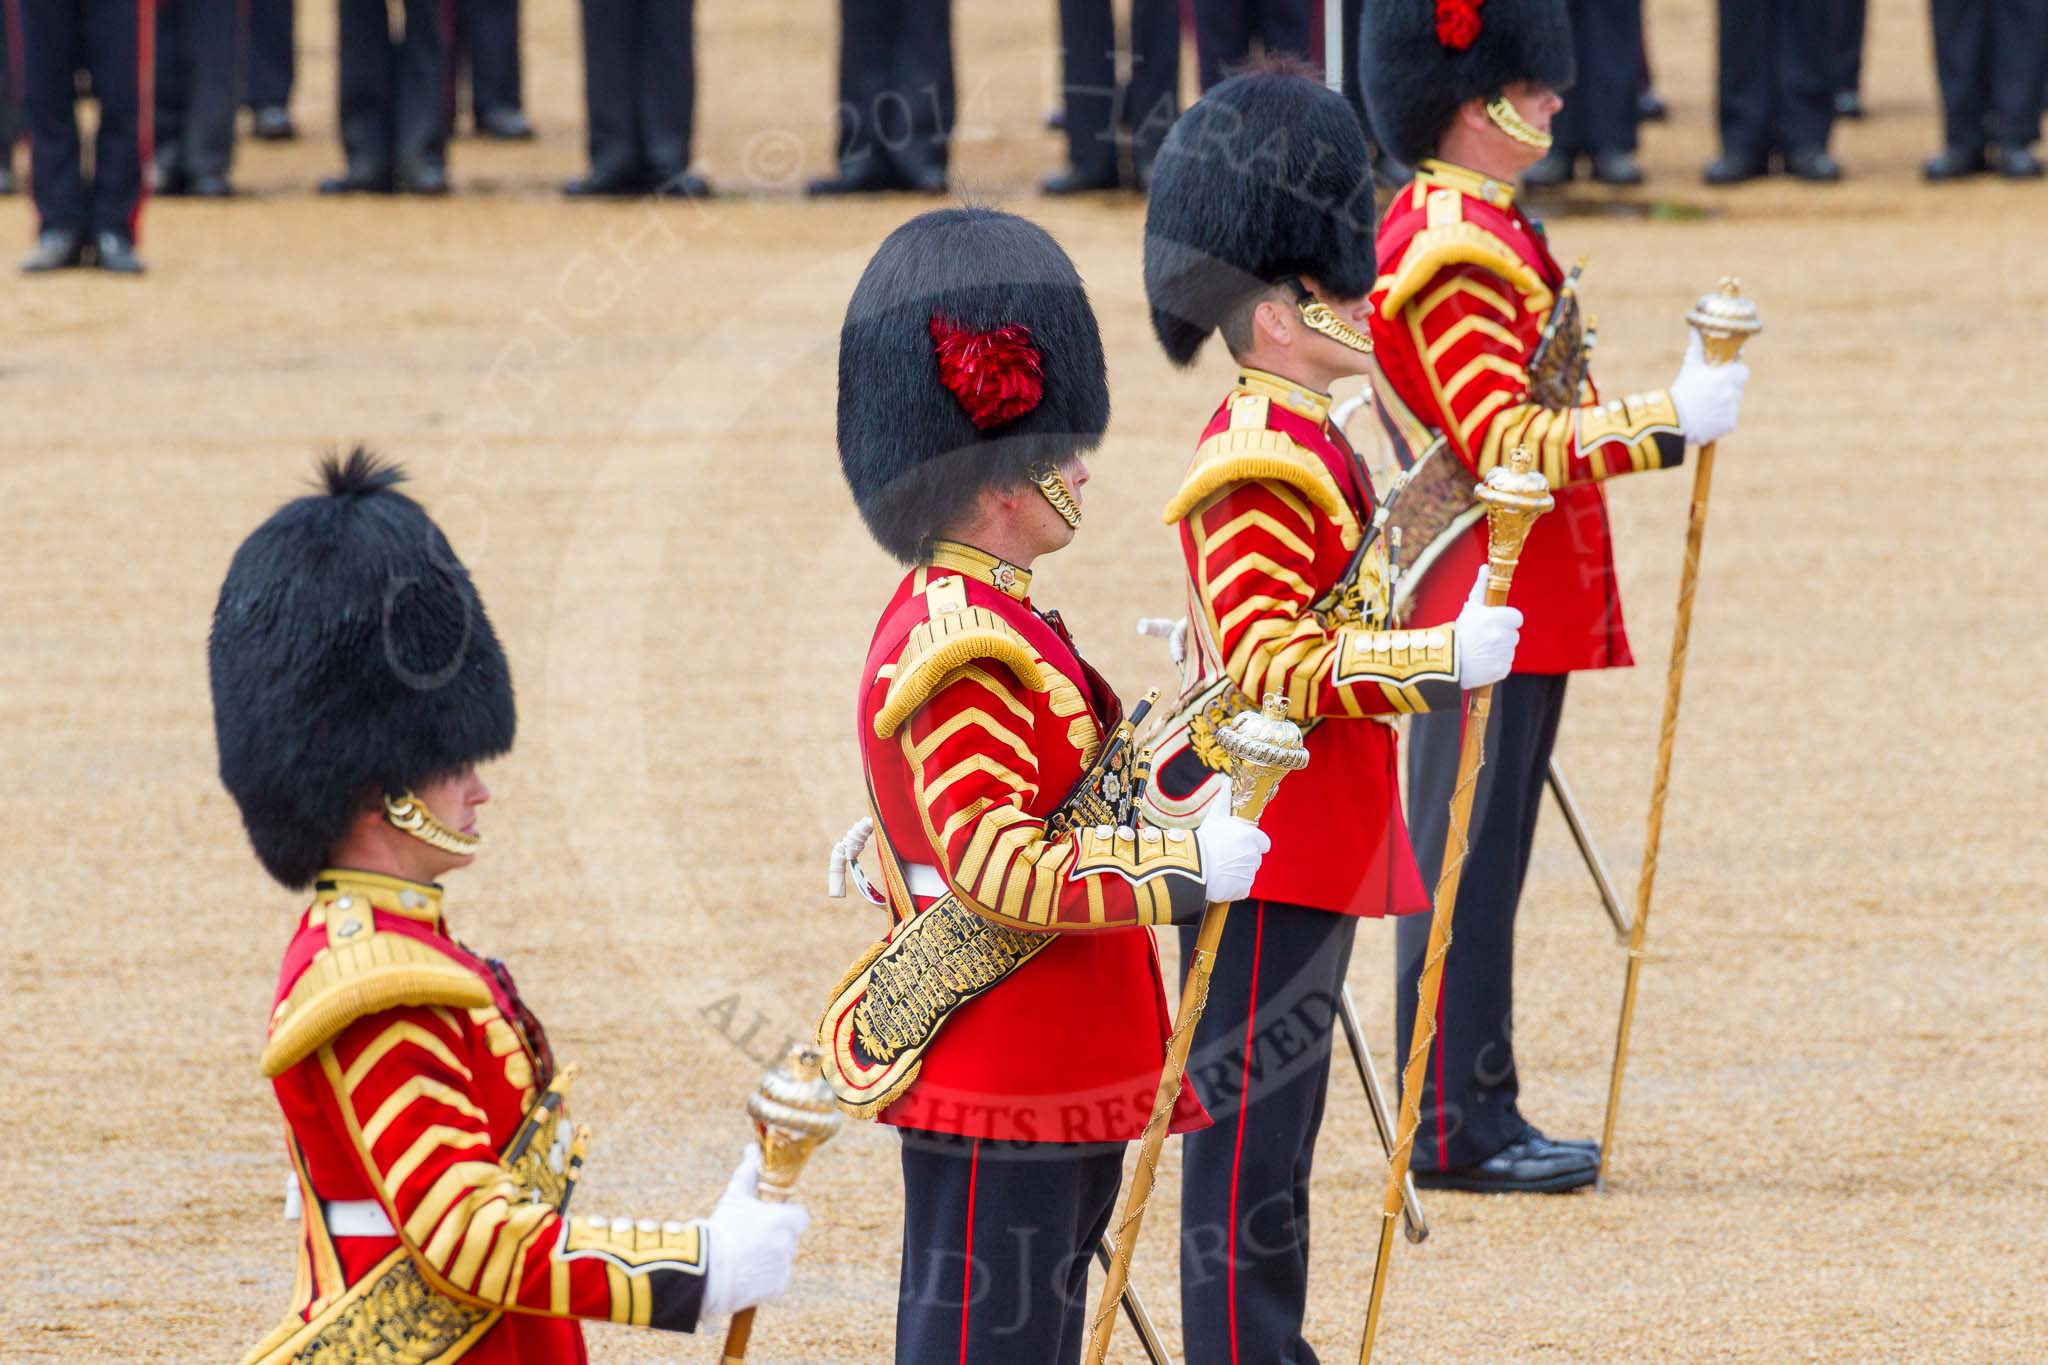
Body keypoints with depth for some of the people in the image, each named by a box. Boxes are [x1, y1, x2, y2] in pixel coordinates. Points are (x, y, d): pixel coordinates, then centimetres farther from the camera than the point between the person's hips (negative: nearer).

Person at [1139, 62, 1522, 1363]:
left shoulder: (1299, 444, 15)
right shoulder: (1260, 470, -18)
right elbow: (1271, 665, -25)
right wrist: (1439, 660, -26)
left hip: (1318, 847, 11)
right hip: (1269, 845, -11)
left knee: (1275, 1115, 14)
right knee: (1249, 1124, -7)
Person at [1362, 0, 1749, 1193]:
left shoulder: (1479, 230, 16)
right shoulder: (1451, 247, -17)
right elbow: (1502, 443, -23)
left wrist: (1674, 413, 17)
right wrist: (1671, 417, -25)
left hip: (1520, 606, 10)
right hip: (1484, 603, -10)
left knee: (1483, 866, 12)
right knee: (1468, 862, -6)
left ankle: (1481, 1117, 17)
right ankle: (1459, 1128, -2)